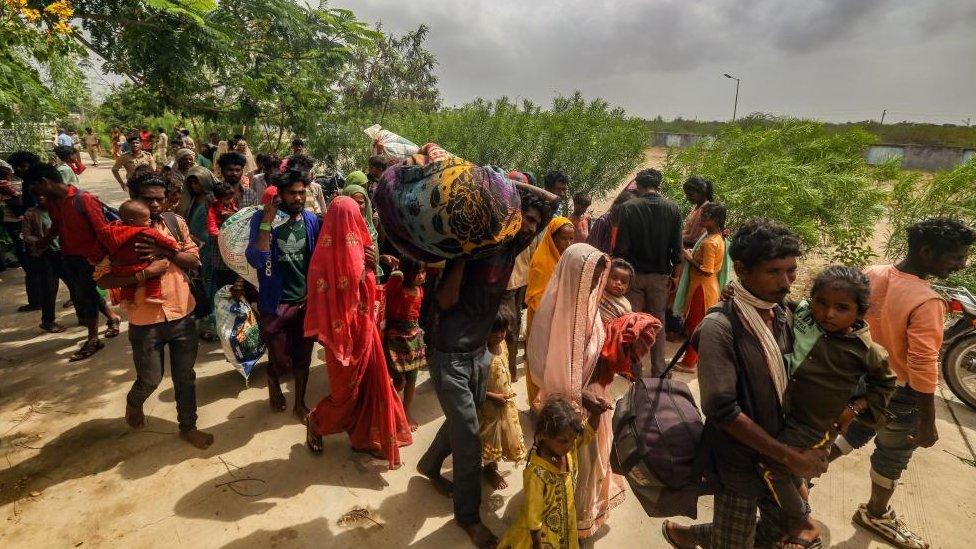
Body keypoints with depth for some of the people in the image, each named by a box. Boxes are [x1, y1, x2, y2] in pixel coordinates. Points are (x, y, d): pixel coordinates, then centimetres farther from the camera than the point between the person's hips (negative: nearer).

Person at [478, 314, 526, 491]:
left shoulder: (502, 344, -6)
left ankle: (493, 464, 46)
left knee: (505, 433, 21)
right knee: (490, 435, 12)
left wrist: (509, 390, 4)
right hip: (488, 403, -7)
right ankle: (490, 468, 37)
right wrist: (493, 396, -23)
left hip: (506, 401, 7)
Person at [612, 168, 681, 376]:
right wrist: (674, 272, 10)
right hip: (660, 274, 2)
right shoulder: (673, 209, -3)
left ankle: (634, 369, 17)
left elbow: (621, 245, -13)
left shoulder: (628, 207, -11)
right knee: (658, 320, 13)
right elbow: (677, 246, -2)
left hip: (633, 273, -2)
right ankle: (658, 369, 21)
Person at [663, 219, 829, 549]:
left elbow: (785, 379, 10)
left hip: (778, 452, 7)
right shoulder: (720, 327, -26)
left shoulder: (779, 314, -3)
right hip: (741, 459, -7)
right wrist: (790, 457, -19)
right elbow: (724, 411, -26)